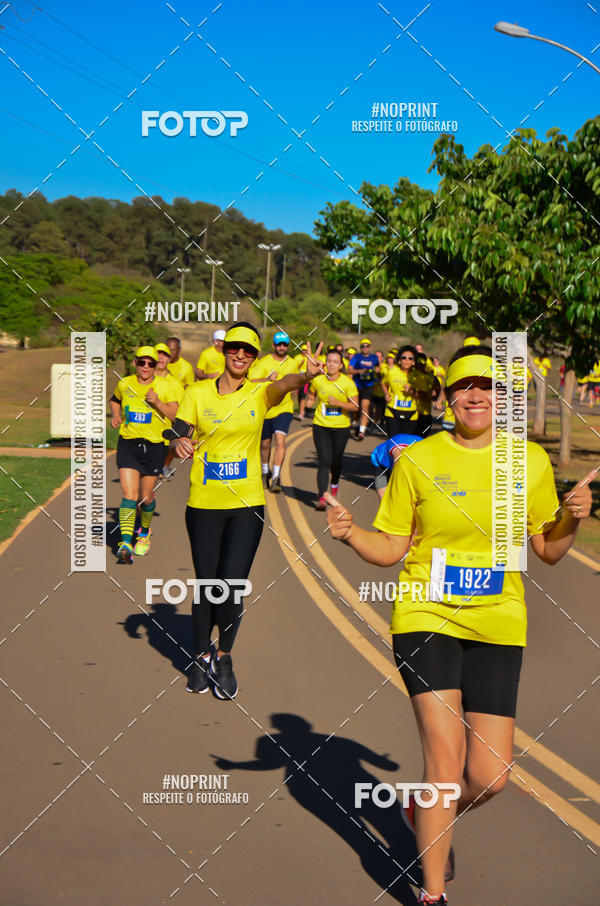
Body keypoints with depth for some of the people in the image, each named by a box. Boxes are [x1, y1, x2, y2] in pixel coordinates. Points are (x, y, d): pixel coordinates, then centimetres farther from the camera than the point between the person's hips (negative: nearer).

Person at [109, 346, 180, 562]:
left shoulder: (165, 386, -2)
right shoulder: (124, 384, 4)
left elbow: (176, 415, -9)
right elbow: (115, 400, 27)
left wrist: (157, 402, -23)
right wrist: (116, 415, 8)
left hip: (154, 446, 0)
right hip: (128, 444, 0)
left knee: (146, 497, 9)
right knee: (128, 494, -14)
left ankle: (144, 533, 38)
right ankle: (126, 544, -19)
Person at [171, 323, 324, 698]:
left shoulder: (260, 393, -1)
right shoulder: (198, 393, 2)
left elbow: (284, 384, -23)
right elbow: (179, 435, -1)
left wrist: (306, 375, -46)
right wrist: (180, 443, -27)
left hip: (247, 504, 0)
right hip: (204, 504, 0)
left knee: (233, 586, -6)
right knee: (206, 585, 6)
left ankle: (224, 657, 18)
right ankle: (202, 657, 28)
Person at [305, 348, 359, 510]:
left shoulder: (348, 383, -9)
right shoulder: (317, 380, -4)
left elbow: (355, 406, -9)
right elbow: (311, 397, 17)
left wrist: (338, 403, -22)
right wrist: (309, 402, -4)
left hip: (341, 427, 0)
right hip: (321, 426, 0)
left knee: (336, 461, 11)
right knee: (324, 461, -13)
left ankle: (334, 485, 44)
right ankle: (321, 498, -14)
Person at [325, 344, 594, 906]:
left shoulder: (530, 461, 3)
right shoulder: (417, 461, -2)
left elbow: (548, 552, 9)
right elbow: (390, 549, 2)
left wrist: (570, 521, -11)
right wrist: (351, 534, -17)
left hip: (497, 626, 3)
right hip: (427, 618, -2)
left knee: (490, 777, 1)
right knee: (445, 762, -10)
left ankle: (425, 815, 36)